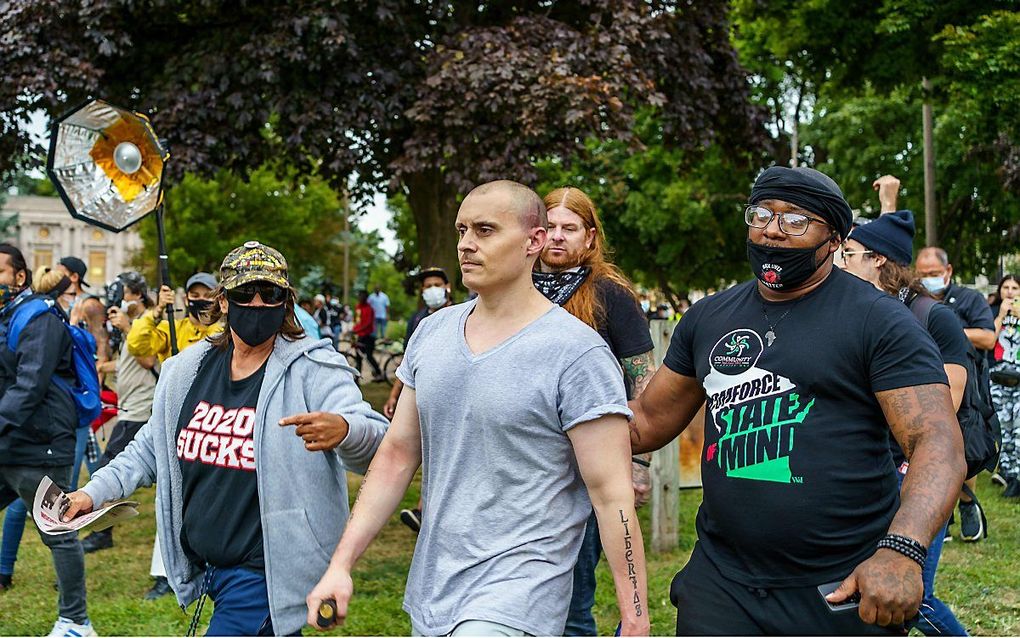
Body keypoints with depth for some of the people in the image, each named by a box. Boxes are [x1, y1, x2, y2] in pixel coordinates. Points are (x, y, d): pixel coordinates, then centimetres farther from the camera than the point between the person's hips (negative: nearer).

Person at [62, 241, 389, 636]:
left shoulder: (313, 370, -12)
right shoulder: (188, 370, 7)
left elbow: (376, 443, -26)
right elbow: (150, 449, 21)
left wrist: (343, 430, -48)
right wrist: (94, 492, 10)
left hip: (264, 572, -6)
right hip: (203, 567, 7)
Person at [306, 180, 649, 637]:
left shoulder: (577, 353, -12)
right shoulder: (432, 332, 7)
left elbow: (612, 496, -13)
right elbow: (398, 455, 12)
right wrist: (340, 564, 7)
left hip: (519, 588, -7)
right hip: (429, 594, 7)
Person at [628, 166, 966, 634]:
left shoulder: (879, 322, -7)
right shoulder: (707, 318, 10)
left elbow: (939, 445, -16)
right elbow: (648, 421, 16)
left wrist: (902, 550, -32)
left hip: (846, 590, -4)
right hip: (722, 582, 4)